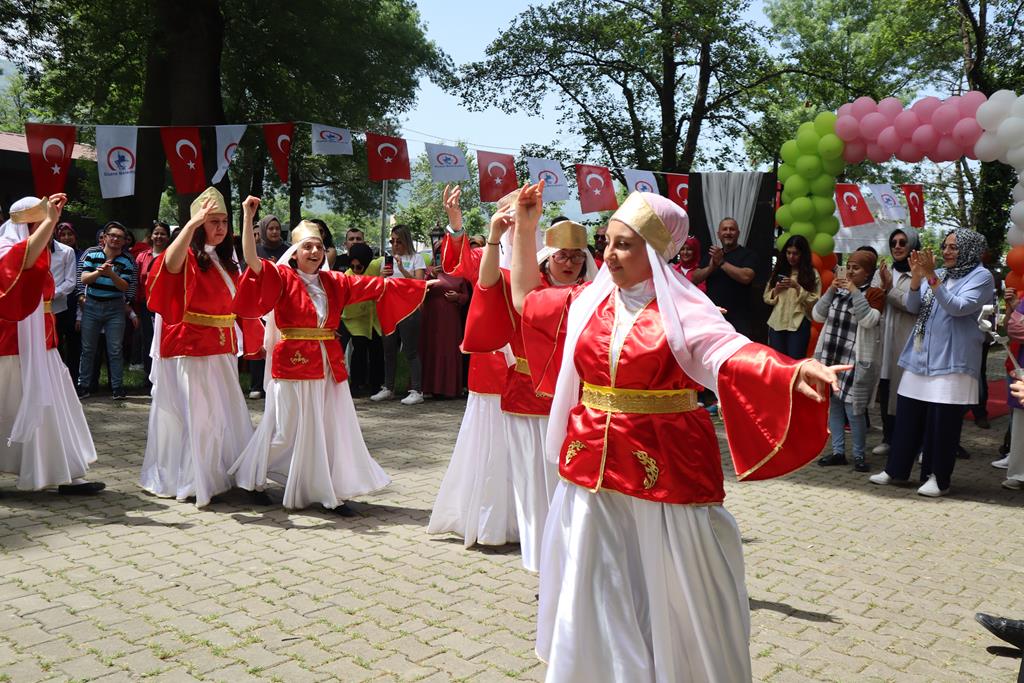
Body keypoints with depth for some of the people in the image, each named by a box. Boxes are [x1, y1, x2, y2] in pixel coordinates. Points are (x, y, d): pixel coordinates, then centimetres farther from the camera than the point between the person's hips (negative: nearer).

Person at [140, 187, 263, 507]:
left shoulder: (226, 263, 13)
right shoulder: (188, 258, -8)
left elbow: (238, 305, 17)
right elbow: (170, 262, -33)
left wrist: (259, 338, 13)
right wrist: (194, 222, -38)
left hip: (221, 352, 7)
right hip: (190, 350, -7)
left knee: (223, 414, 14)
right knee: (193, 413, -1)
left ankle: (217, 473, 28)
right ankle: (186, 479, 12)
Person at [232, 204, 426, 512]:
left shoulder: (334, 281, 9)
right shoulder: (282, 277, -4)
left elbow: (376, 285, 9)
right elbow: (252, 260, -19)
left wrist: (423, 285, 8)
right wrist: (248, 216, -26)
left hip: (329, 365, 5)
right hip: (293, 363, -5)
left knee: (333, 428, 6)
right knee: (286, 429, 5)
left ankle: (332, 494, 16)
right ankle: (254, 479, 28)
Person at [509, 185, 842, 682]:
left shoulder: (681, 311, -11)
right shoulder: (589, 301, 4)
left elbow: (734, 354, -26)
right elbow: (525, 299, 18)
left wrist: (792, 372, -45)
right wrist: (524, 230, 14)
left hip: (664, 467, -4)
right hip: (593, 461, 5)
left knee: (673, 590, 8)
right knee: (594, 590, 15)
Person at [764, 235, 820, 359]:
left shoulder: (812, 274, 2)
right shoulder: (778, 271, 11)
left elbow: (814, 302, -6)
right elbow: (766, 298, 12)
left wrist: (797, 287, -15)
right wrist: (776, 290, -8)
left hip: (798, 324, -3)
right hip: (776, 322, 3)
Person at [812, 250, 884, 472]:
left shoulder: (874, 293, -3)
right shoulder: (838, 290, 13)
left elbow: (869, 320, -18)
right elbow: (818, 316, 7)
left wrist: (855, 292, -18)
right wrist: (831, 290, -3)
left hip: (856, 361, -6)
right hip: (831, 357, 6)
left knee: (853, 409, -7)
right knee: (833, 405, 8)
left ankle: (859, 455, 7)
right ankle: (838, 451, 17)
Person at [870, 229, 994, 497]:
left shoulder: (981, 276, -2)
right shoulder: (938, 274, 13)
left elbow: (958, 307, -16)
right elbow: (913, 308, 8)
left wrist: (931, 277, -21)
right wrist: (916, 276, -8)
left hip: (950, 359, -5)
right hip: (921, 355, 5)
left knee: (942, 420, -3)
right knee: (907, 413, 7)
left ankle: (939, 478, 9)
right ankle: (896, 468, 17)